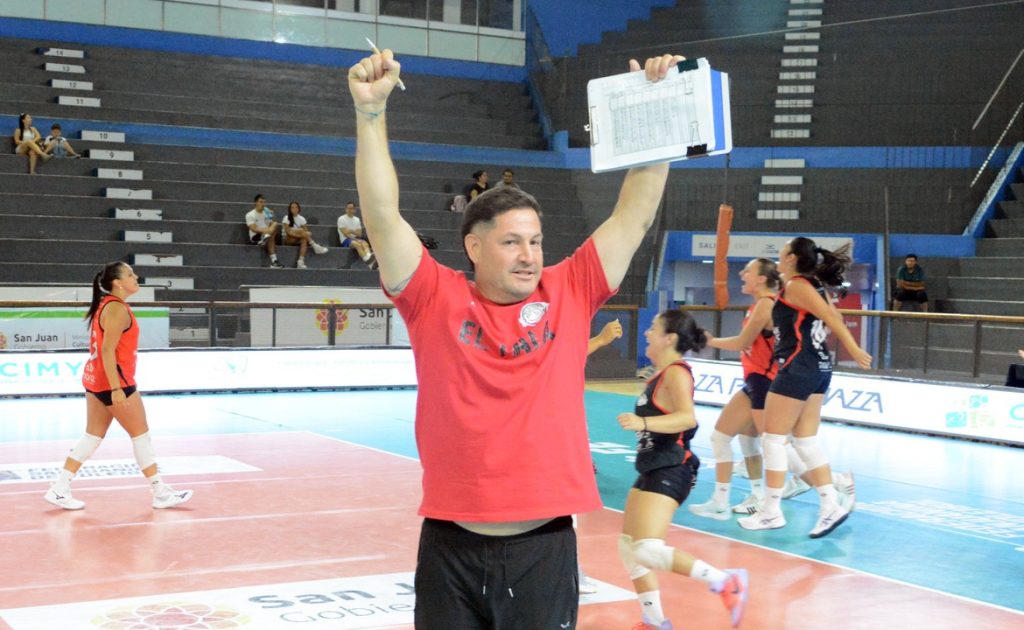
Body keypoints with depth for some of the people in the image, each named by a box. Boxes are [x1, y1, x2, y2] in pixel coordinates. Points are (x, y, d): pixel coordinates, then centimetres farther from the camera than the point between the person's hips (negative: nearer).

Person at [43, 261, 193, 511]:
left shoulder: (105, 305, 13)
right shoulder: (118, 309, -17)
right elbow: (107, 350, -23)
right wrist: (116, 388, -26)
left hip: (95, 379, 10)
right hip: (113, 380, -10)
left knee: (93, 436, 11)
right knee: (141, 435, 0)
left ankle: (59, 489, 9)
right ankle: (161, 493, 7)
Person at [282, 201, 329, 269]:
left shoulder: (301, 219, 7)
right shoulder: (287, 218, -4)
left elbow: (306, 231, 3)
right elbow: (288, 232, -15)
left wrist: (307, 234, -21)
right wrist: (300, 235, -27)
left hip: (298, 240, 4)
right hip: (288, 239, -4)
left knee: (304, 240, -33)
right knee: (301, 230, -29)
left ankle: (301, 261, -47)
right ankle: (315, 246, -33)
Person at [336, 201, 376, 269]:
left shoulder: (357, 219, 18)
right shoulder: (341, 219, 2)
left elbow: (359, 234, 10)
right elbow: (345, 234, -7)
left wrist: (351, 231, -8)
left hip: (356, 239, 4)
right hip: (346, 240, -4)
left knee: (365, 243, -31)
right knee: (358, 244, -36)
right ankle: (369, 263, -55)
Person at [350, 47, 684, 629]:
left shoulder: (569, 295, 4)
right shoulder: (437, 300, 0)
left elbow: (636, 213, 3)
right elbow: (383, 216, -9)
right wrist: (371, 111, -18)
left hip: (545, 547, 1)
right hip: (451, 548, -1)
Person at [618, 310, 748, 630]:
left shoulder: (676, 373, -15)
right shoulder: (661, 374, 13)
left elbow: (687, 417, -33)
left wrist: (643, 422, -43)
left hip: (670, 471, -10)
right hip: (653, 470, 10)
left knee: (647, 549, -20)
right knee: (628, 547, 12)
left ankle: (725, 582, -14)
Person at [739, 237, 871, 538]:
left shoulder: (796, 285, -12)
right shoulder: (814, 285, 13)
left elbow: (830, 317, -18)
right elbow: (834, 317, 16)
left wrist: (854, 350, -22)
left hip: (798, 368, -9)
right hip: (819, 367, 9)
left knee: (773, 439, 0)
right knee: (806, 442, 12)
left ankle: (771, 512, 5)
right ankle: (832, 504, 9)